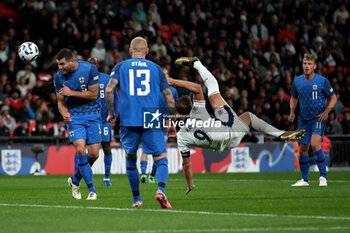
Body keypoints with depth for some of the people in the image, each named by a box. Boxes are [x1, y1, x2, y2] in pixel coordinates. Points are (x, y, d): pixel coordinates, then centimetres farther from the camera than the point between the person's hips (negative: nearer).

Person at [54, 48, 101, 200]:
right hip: (74, 118, 0)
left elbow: (94, 94, -9)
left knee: (94, 154, -5)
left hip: (92, 116, 0)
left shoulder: (89, 69, -11)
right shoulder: (59, 77, -2)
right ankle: (91, 189, -8)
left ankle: (75, 180, 22)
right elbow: (60, 102, 6)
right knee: (80, 149, -18)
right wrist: (64, 114, -15)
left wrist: (72, 93, -18)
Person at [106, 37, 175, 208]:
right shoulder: (156, 68, 11)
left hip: (128, 120, 1)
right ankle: (161, 190, -25)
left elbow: (109, 89, -5)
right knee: (161, 159, 1)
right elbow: (169, 98, 7)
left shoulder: (120, 67, 10)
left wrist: (111, 113, 6)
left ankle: (137, 199, 18)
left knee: (130, 159, 16)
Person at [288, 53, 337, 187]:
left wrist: (326, 111, -12)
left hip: (318, 117, -5)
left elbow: (333, 97, 3)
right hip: (303, 119, 5)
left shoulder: (322, 81, -8)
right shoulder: (297, 81, 4)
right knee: (302, 149, 5)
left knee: (315, 144, -24)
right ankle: (304, 179, 20)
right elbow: (294, 97, 21)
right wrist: (292, 111, 4)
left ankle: (323, 176, -13)